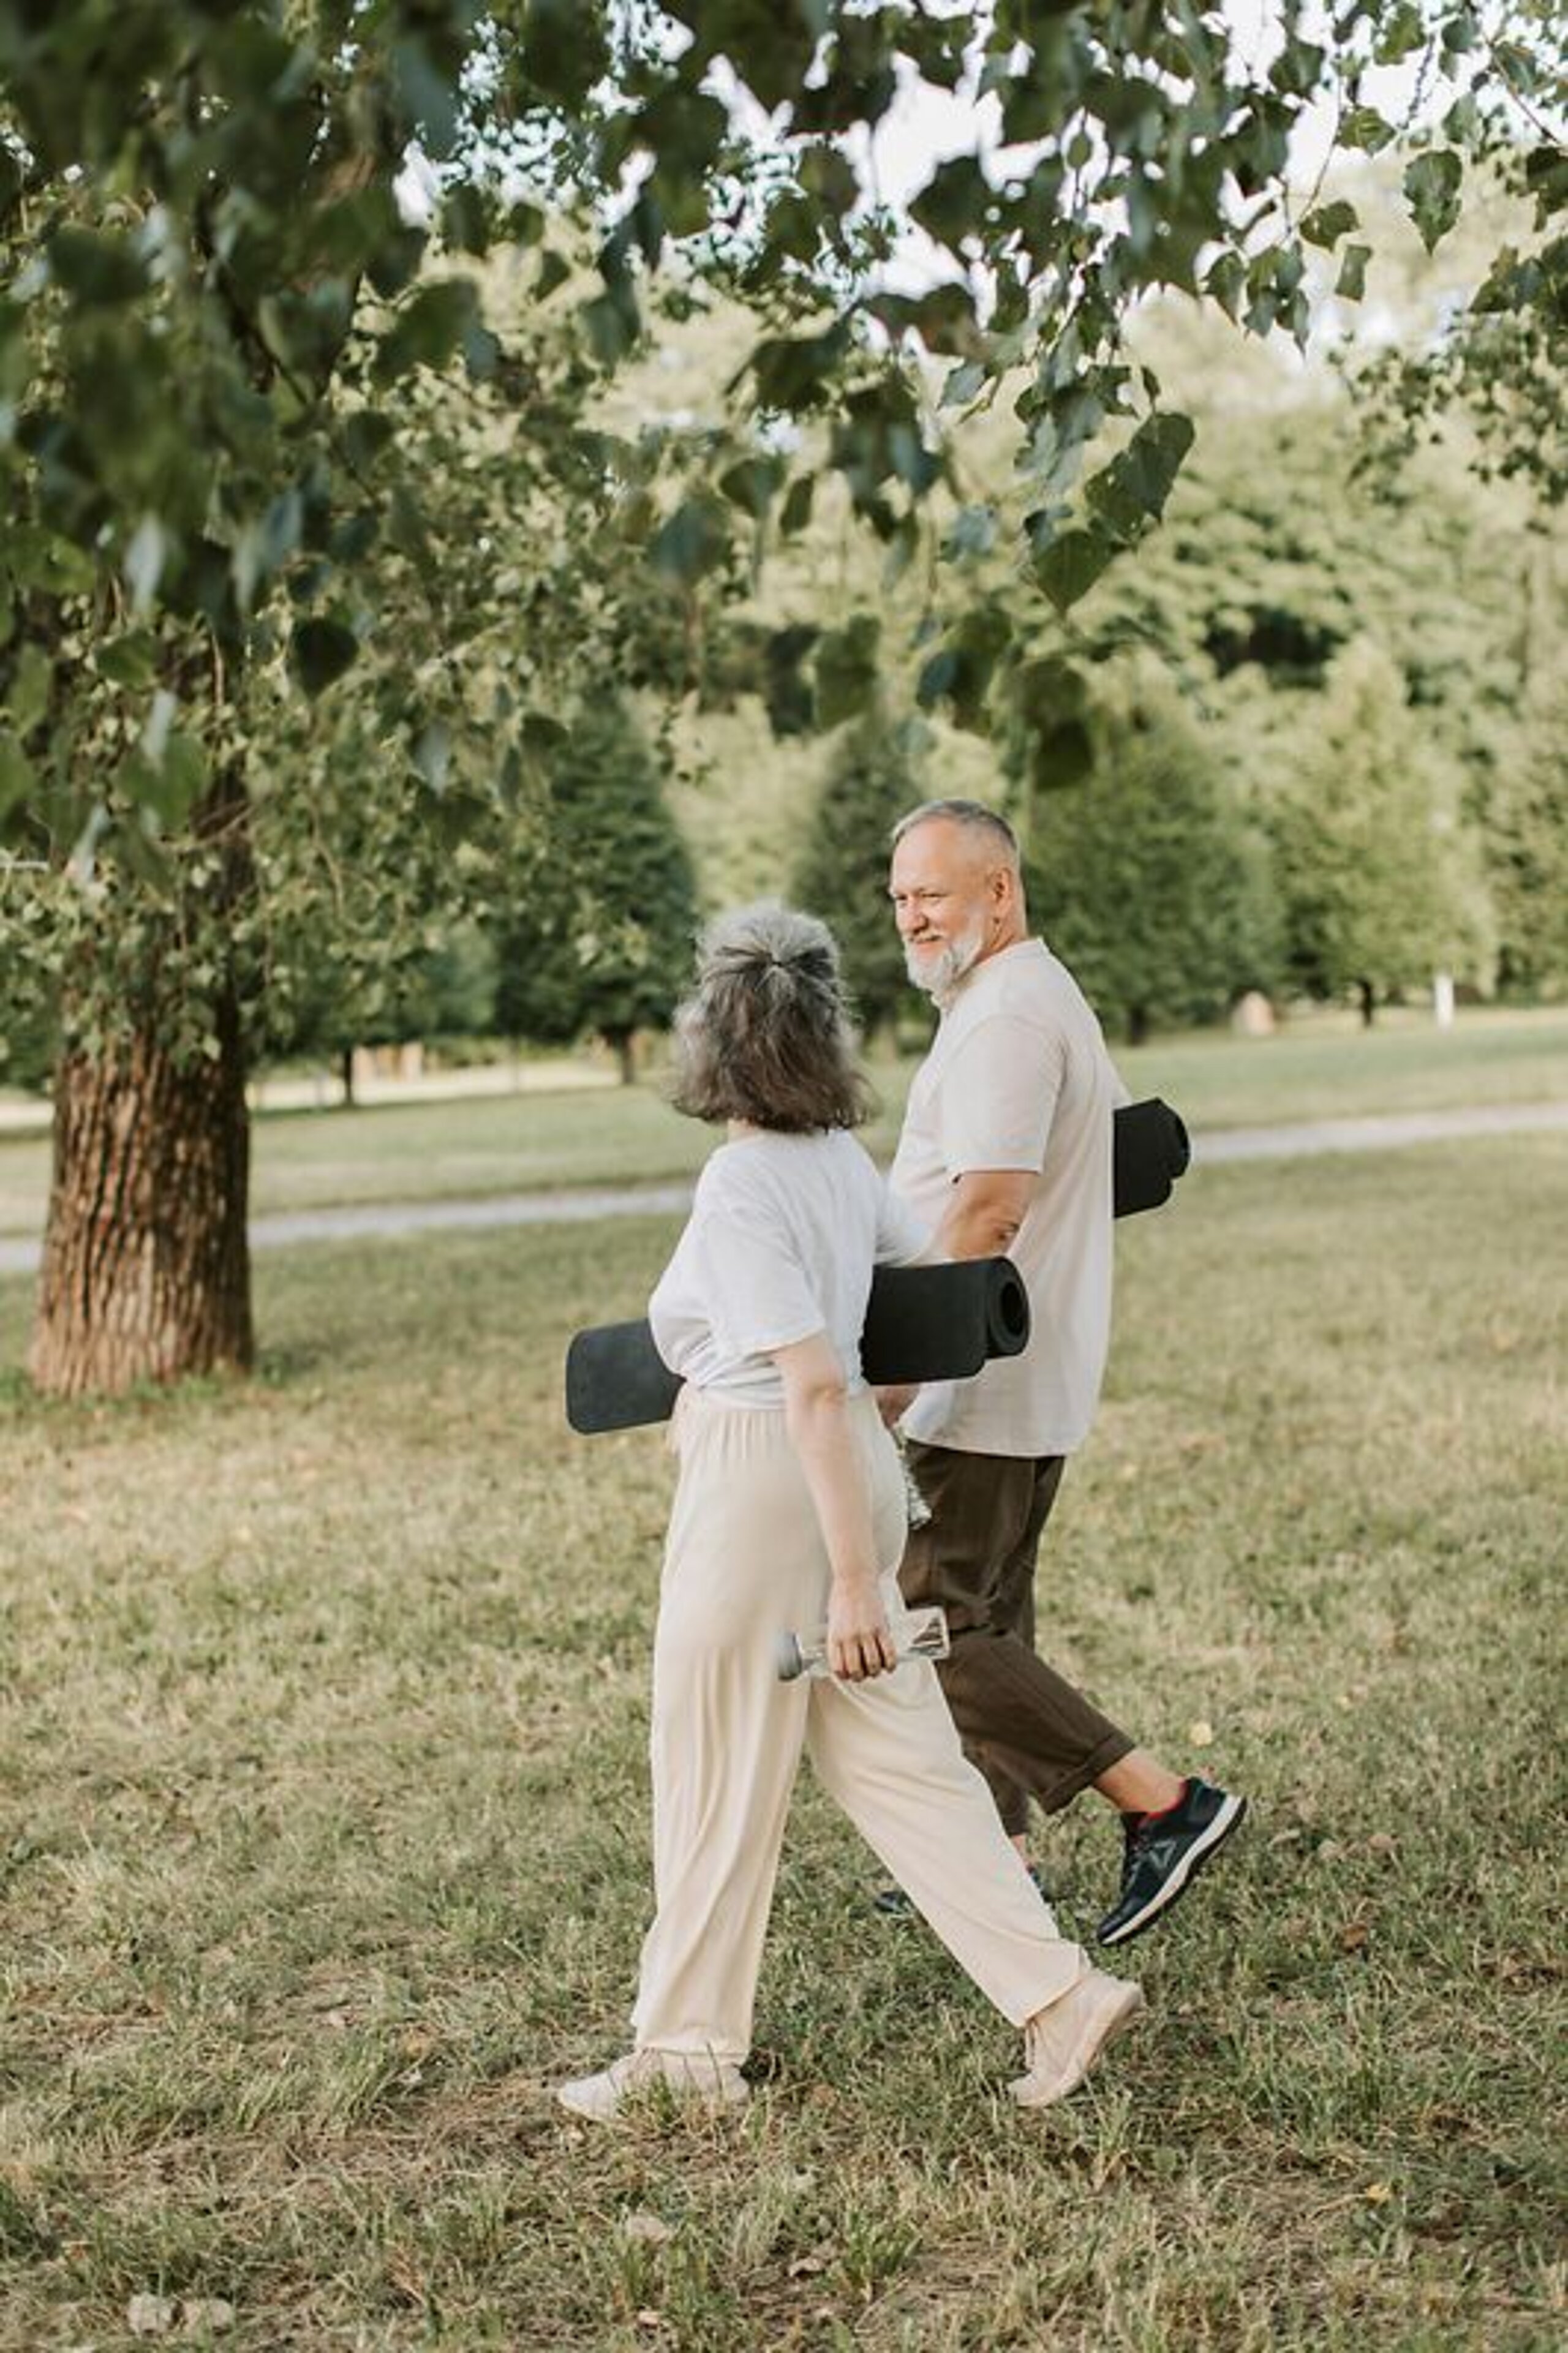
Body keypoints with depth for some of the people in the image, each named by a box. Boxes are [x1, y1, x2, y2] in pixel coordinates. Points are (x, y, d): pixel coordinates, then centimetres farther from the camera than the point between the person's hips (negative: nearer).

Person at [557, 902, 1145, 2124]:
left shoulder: (741, 1188, -19)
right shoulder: (843, 1159, 5)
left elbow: (815, 1384, -24)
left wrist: (852, 1575, -24)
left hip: (766, 1479, -8)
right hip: (849, 1470, 8)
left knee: (717, 1774, 7)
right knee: (896, 1755, 13)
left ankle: (687, 2048, 21)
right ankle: (1060, 1991, 12)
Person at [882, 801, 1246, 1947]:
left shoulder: (1004, 1018, -18)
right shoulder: (1048, 997, 17)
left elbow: (984, 1212, -27)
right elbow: (1130, 1140, 29)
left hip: (982, 1387, -11)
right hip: (1036, 1376, 11)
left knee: (939, 1625, -8)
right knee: (988, 1616, 15)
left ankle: (1164, 1803, -7)